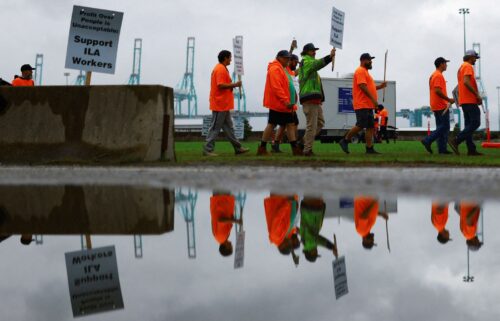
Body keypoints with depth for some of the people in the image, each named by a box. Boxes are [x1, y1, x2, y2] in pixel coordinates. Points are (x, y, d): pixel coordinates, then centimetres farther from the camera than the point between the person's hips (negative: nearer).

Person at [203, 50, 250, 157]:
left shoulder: (222, 68, 17)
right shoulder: (221, 69, -15)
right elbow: (221, 85, -24)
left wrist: (231, 86, 11)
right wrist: (234, 85, -18)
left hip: (224, 105, 11)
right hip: (220, 104, -11)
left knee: (229, 127, 13)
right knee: (215, 128, -5)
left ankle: (238, 148, 19)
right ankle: (208, 150, -2)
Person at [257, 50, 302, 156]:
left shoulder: (282, 69, 20)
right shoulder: (275, 69, -13)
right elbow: (276, 87, -23)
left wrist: (290, 102, 17)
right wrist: (285, 100, -26)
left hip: (285, 105, 10)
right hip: (277, 104, -10)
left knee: (290, 124, 6)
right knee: (271, 124, -5)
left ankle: (295, 148, 6)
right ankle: (262, 148, 1)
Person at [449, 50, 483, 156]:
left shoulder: (461, 67, 22)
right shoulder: (468, 67, -9)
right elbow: (466, 82, -23)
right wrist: (477, 95, -19)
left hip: (463, 101, 10)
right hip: (470, 101, -10)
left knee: (469, 125, 7)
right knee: (475, 123, -12)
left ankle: (471, 149, 3)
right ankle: (456, 141, -19)